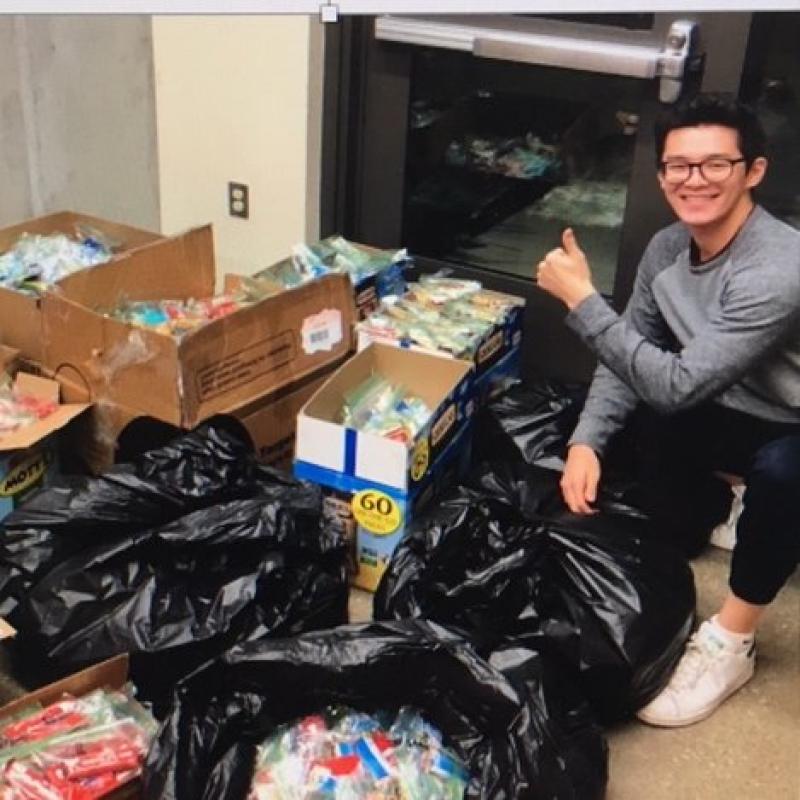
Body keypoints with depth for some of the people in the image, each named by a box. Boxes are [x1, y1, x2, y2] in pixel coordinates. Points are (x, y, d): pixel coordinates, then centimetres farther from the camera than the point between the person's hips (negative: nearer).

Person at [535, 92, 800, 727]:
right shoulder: (667, 248, -8)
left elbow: (677, 386, -35)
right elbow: (626, 359, -2)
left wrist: (581, 299, -32)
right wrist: (585, 442, -19)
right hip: (728, 412, 8)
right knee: (615, 436, -7)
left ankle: (731, 642, -16)